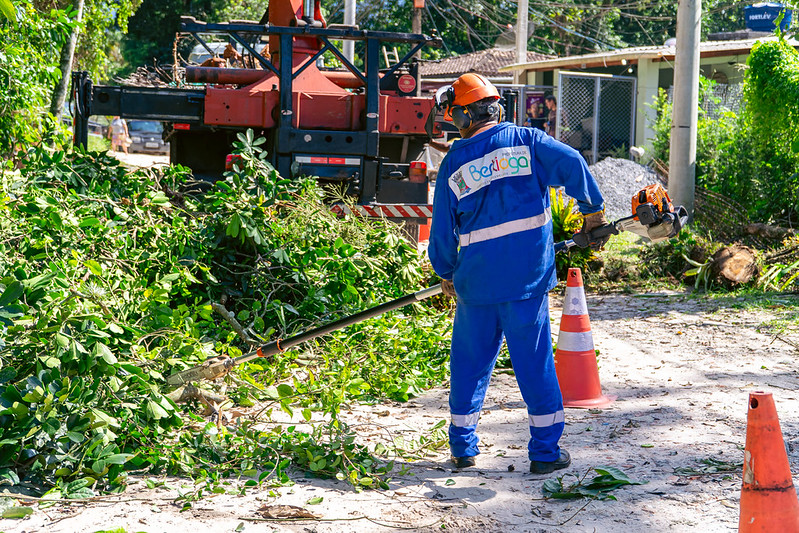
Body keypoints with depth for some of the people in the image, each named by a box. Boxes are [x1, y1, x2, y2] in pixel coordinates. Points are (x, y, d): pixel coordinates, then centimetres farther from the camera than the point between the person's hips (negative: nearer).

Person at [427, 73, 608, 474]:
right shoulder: (526, 141, 1)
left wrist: (446, 274, 23)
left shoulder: (454, 163, 3)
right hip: (528, 276, 0)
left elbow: (442, 230, 7)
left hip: (476, 281, 1)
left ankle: (462, 446, 21)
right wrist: (593, 212, -1)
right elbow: (572, 165, -14)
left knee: (470, 360, 14)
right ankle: (546, 452, 9)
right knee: (534, 361, 5)